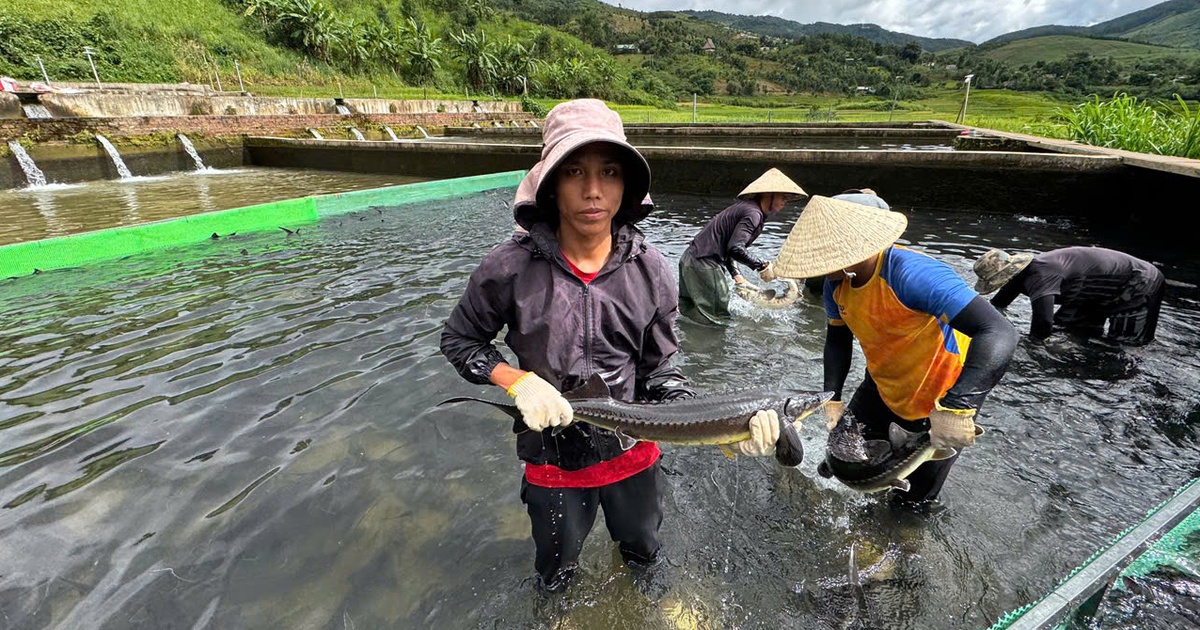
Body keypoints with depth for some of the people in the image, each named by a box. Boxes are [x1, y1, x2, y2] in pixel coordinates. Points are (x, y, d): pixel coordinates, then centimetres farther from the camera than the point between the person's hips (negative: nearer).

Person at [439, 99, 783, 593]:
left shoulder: (650, 271, -14)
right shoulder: (511, 268, -21)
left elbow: (658, 372, -8)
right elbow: (458, 340, -5)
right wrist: (517, 381, -22)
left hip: (635, 452, 2)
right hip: (554, 459, -1)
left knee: (644, 552, 31)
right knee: (556, 574, 27)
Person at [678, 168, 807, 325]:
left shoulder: (745, 206, 18)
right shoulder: (753, 214, -14)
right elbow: (735, 248, -26)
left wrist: (736, 274, 15)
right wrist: (763, 266, -15)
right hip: (704, 264, -10)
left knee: (689, 311, 22)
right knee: (717, 320, -1)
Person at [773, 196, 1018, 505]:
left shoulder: (912, 274, -37)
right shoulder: (837, 282, -13)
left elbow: (999, 333, -42)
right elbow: (837, 338, 0)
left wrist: (956, 407, -50)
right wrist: (831, 398, -11)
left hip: (941, 397, -6)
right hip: (883, 387, 6)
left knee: (912, 502, 10)